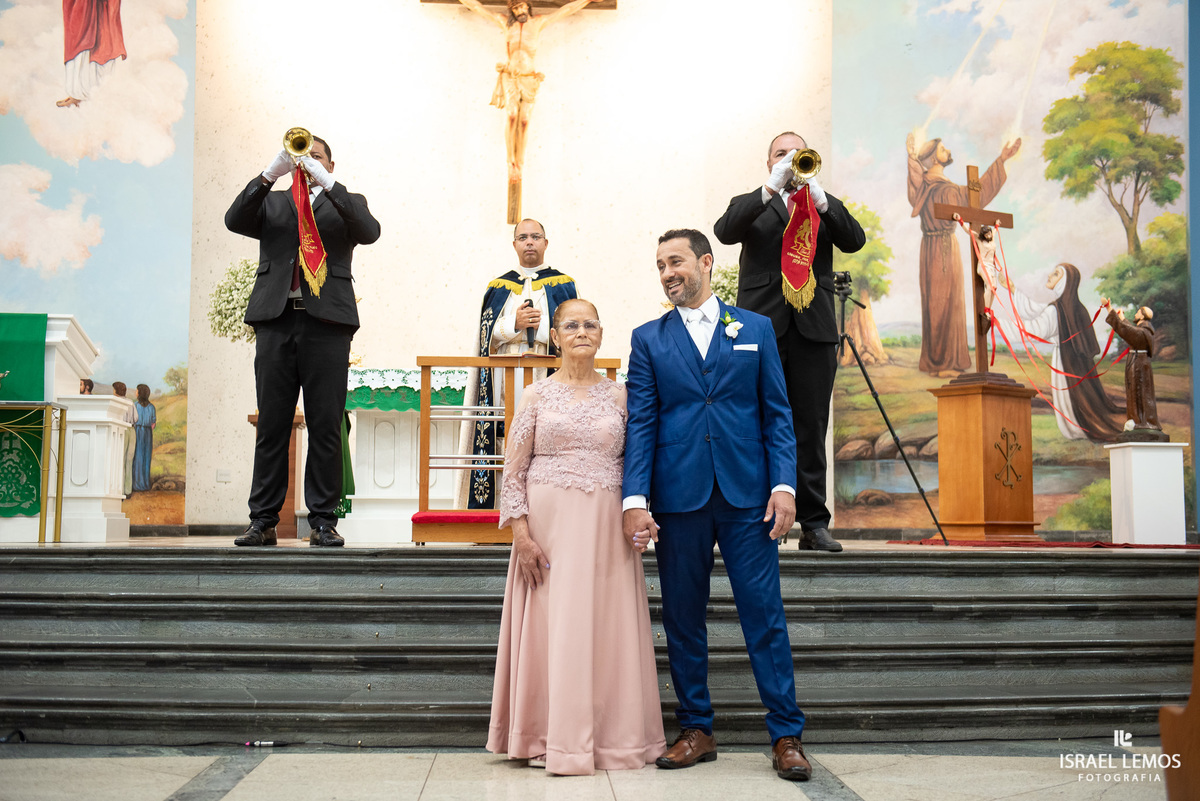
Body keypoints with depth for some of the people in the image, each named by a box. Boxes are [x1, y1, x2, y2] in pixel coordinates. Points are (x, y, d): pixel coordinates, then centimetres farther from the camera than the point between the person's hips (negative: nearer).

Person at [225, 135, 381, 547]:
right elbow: (234, 220, 1)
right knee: (271, 426, 3)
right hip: (276, 321, 2)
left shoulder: (346, 203, 15)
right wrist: (270, 173, -8)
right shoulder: (272, 202, 20)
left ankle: (323, 521, 5)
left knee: (326, 427, -1)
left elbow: (370, 231, -5)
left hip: (327, 322, -1)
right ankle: (263, 521, 9)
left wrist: (327, 182, -11)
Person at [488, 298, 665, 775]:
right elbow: (514, 470, 2)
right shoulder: (537, 395, 5)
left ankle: (608, 736, 14)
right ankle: (551, 738, 10)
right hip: (549, 522, -1)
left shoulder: (618, 396, 9)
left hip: (606, 526, 2)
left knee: (605, 626, 2)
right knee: (551, 624, 0)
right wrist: (521, 533, -8)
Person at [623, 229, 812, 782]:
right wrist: (635, 499, -8)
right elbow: (640, 423, 2)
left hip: (746, 494, -1)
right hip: (678, 497, 1)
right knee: (682, 617, 7)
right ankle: (696, 731, 19)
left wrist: (783, 485, -5)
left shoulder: (756, 329, 10)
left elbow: (777, 414, 7)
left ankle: (786, 735, 8)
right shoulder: (649, 339, 9)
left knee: (765, 613, 0)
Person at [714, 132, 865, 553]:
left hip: (814, 328, 1)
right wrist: (769, 189, -15)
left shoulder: (827, 205, 19)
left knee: (811, 429, 1)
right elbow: (725, 231, -7)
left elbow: (854, 240, 1)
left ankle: (814, 524, 5)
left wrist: (819, 199, -12)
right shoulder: (750, 204, 15)